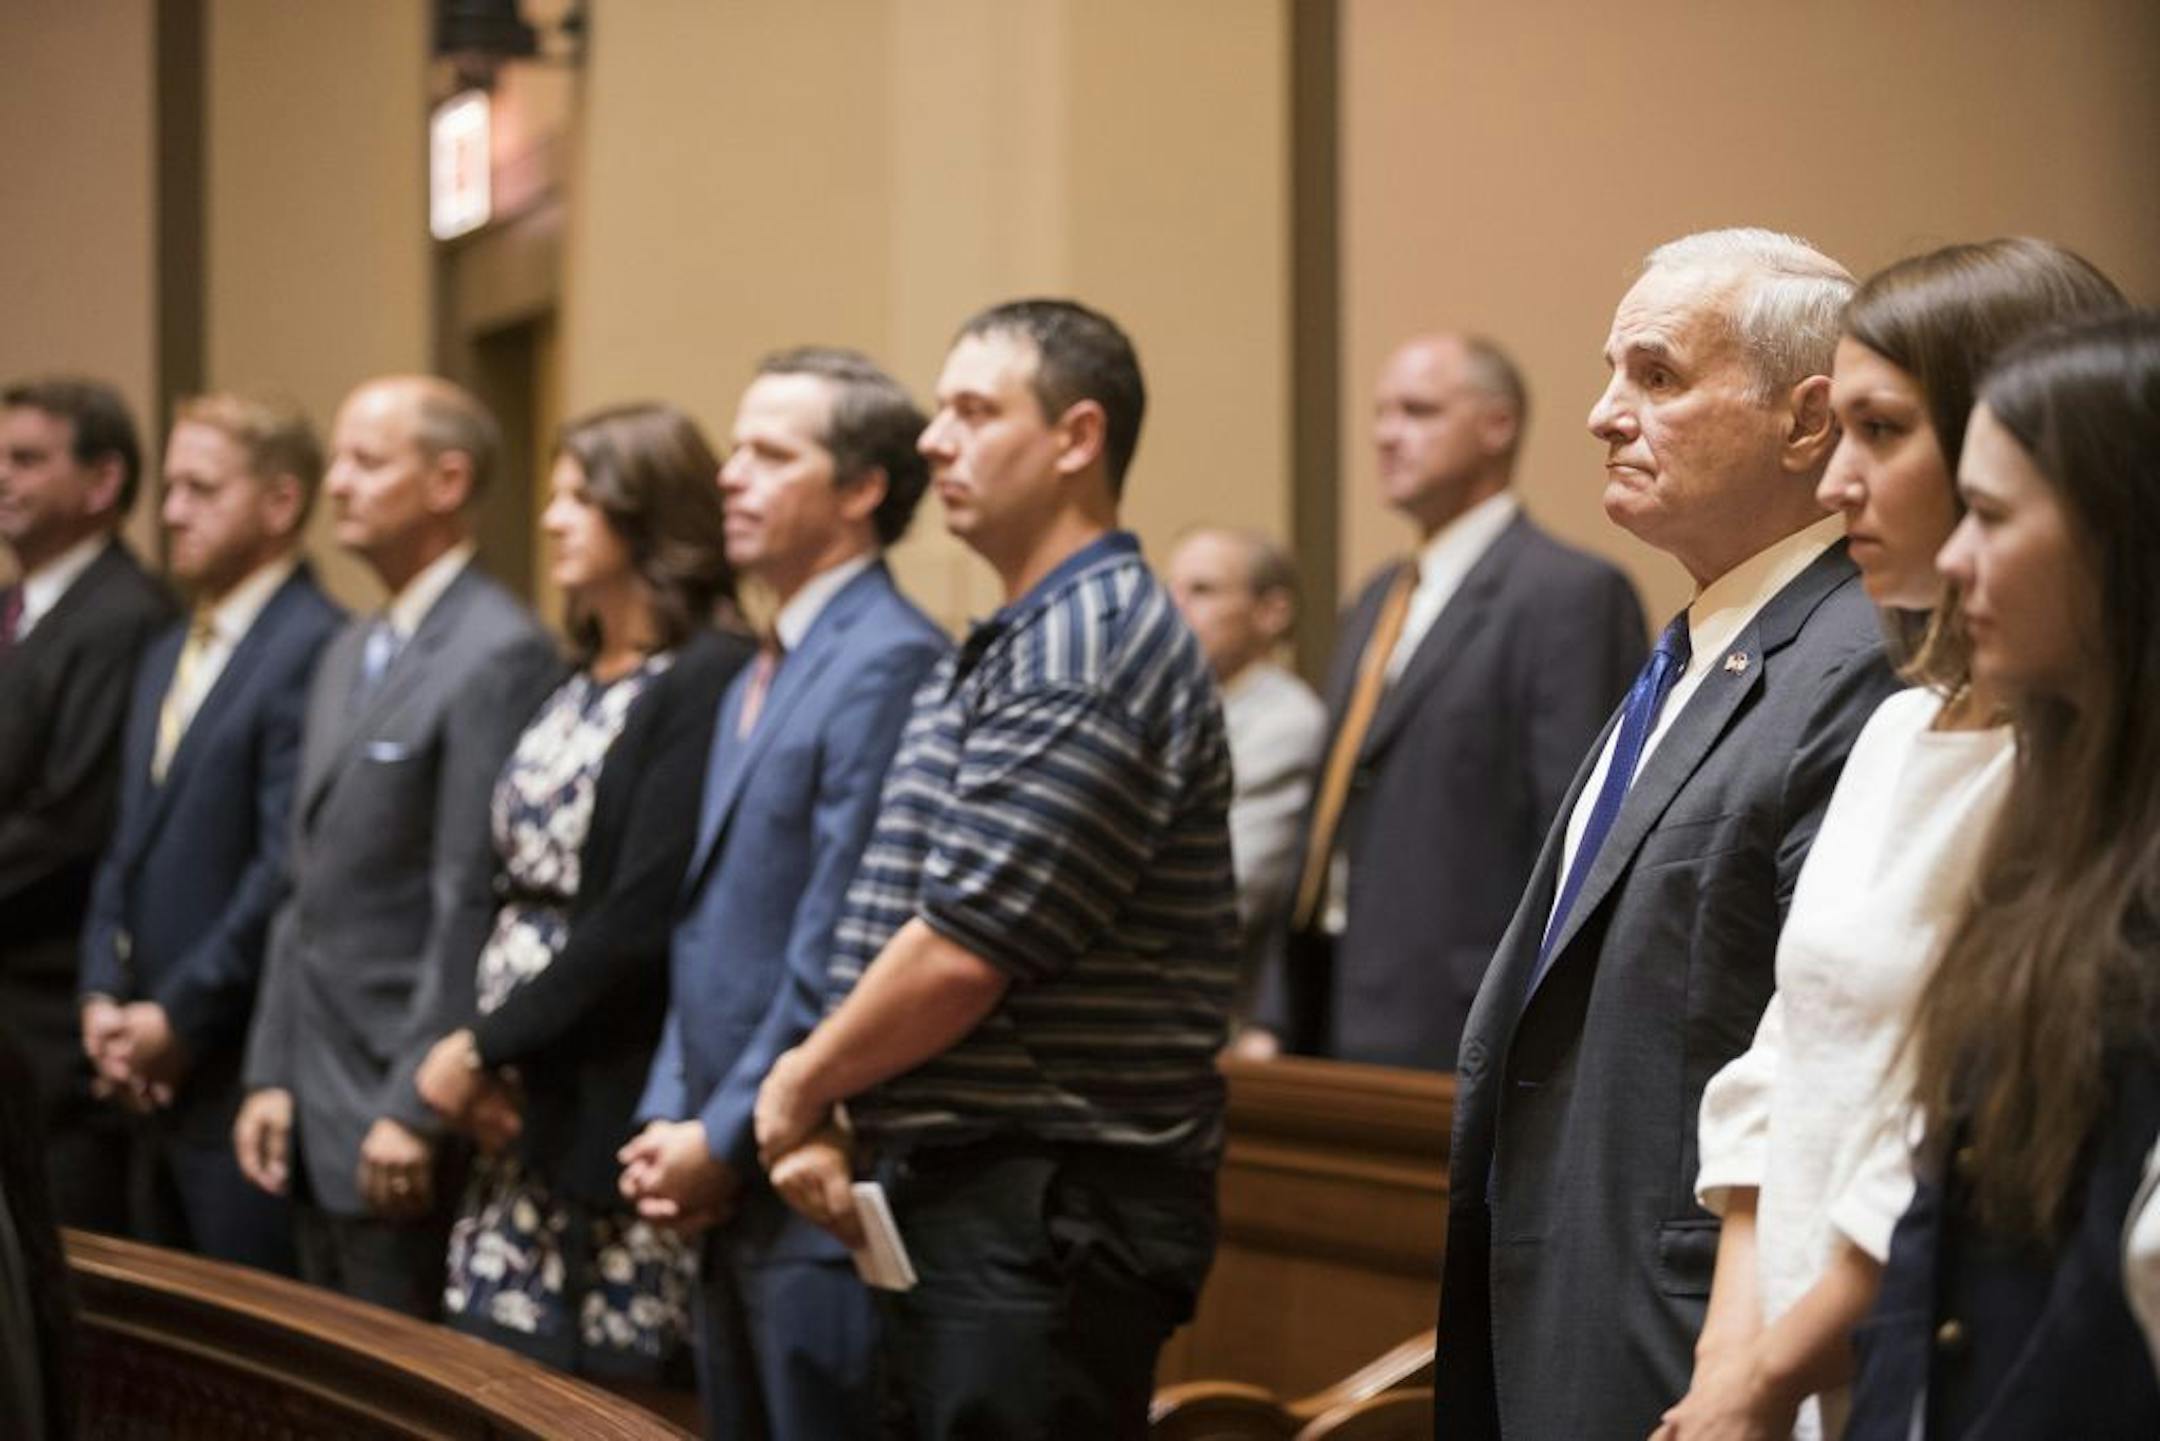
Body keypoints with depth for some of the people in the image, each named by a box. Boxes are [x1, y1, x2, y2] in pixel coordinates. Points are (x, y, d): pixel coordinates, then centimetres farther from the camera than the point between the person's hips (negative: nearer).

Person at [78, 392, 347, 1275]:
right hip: (157, 1072, 9)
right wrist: (103, 997, 5)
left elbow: (289, 868, -19)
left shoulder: (314, 651, -14)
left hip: (244, 1068, -9)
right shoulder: (168, 657, 18)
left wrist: (177, 1019, -13)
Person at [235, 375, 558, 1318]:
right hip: (317, 1114, 9)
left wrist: (416, 1109, -19)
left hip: (405, 1120, -9)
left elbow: (474, 904, -18)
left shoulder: (497, 656, -13)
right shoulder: (349, 654, 17)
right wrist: (270, 1074, 12)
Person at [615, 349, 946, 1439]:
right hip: (730, 1190, 9)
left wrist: (726, 1142, -13)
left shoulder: (889, 663, -14)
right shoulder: (756, 682, 18)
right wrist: (669, 1124, 7)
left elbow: (838, 950, -18)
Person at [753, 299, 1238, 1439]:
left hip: (1046, 1216, -10)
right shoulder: (999, 654, 17)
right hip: (953, 1196, 10)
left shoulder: (1097, 655, -15)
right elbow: (902, 926, 19)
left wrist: (803, 1085, -6)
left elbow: (964, 949, -20)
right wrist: (831, 1121, 7)